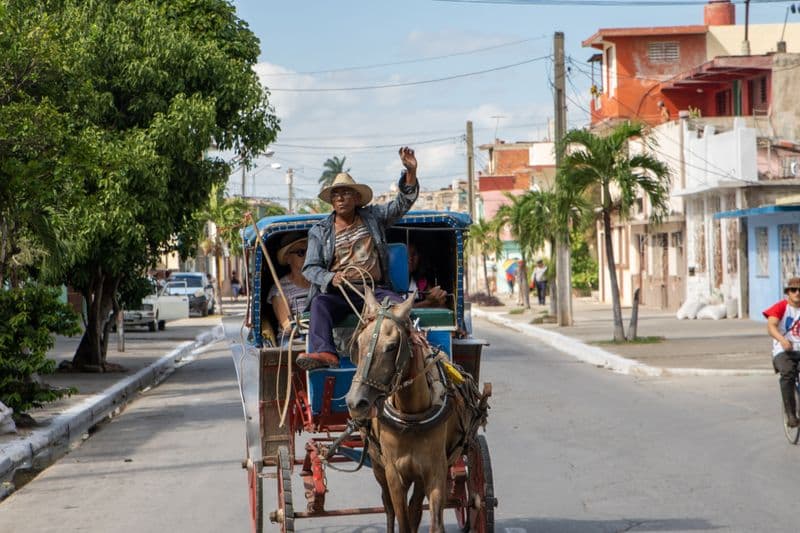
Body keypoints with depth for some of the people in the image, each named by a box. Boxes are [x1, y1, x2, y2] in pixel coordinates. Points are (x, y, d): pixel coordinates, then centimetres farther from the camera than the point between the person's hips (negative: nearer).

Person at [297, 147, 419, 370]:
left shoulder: (373, 217, 17)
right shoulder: (319, 231, 13)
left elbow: (403, 202, 14)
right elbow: (310, 268, 7)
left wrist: (411, 171, -3)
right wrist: (331, 278, -16)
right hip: (337, 292, -1)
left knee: (398, 305, -30)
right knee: (319, 303, -34)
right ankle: (324, 353, -52)